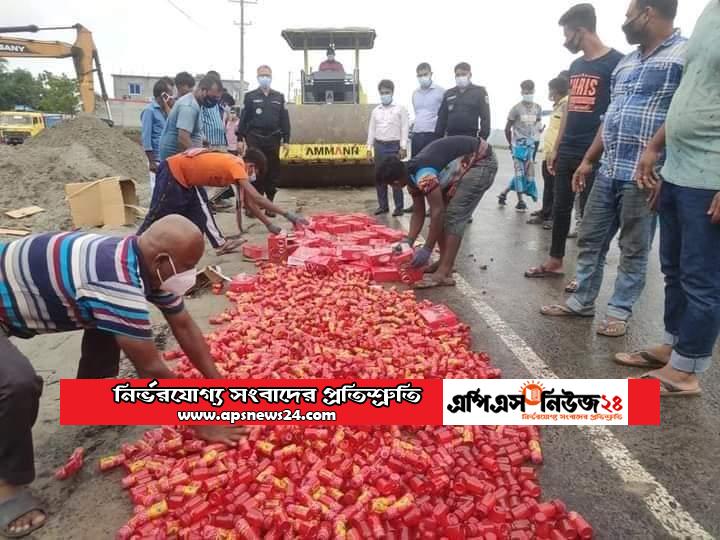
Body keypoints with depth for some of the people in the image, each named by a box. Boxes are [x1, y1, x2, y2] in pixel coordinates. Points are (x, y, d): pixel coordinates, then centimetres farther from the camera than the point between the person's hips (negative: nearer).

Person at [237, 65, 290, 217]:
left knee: (273, 172, 4)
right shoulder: (250, 96, 6)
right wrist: (240, 139, -2)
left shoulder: (279, 97, 12)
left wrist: (286, 139, 2)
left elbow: (285, 119, 9)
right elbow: (243, 119, 4)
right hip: (254, 139, -2)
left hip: (273, 139, 2)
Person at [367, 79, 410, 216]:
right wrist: (369, 147, 8)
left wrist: (403, 147, -10)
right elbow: (371, 129, 14)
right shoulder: (375, 111, 11)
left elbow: (404, 128, -4)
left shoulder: (400, 109, -1)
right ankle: (383, 205, 16)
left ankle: (399, 207, 3)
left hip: (394, 146, -4)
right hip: (379, 146, 4)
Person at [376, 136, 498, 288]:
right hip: (465, 166, 10)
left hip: (481, 162, -10)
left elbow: (437, 212, -26)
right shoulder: (412, 176, 1)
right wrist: (408, 242, -1)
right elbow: (418, 214, 7)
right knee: (444, 214, 7)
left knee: (455, 216, -15)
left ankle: (444, 274, -15)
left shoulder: (423, 176, -29)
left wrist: (427, 250, -20)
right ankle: (445, 262, 15)